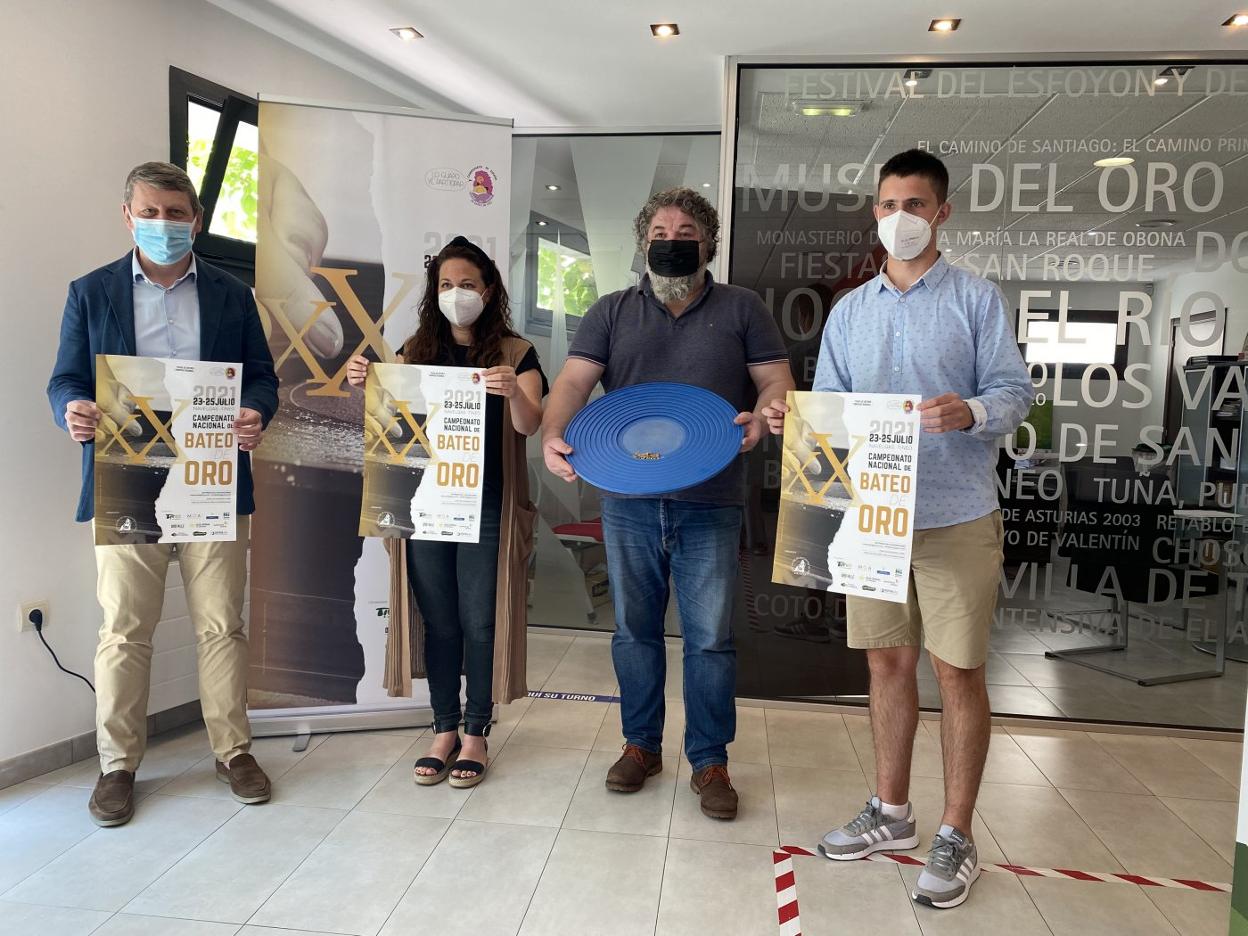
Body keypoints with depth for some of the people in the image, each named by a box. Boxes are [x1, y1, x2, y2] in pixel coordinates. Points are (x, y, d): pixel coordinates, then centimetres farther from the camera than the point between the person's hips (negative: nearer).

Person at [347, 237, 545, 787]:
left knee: (479, 622, 3)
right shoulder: (417, 350, 10)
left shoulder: (514, 353, 1)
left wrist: (513, 393, -32)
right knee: (437, 621, 9)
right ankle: (444, 730, 22)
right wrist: (364, 385, -13)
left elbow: (529, 424, -11)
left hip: (486, 509, -3)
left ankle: (476, 735, 17)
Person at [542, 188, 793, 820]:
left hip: (710, 503, -1)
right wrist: (552, 436, -20)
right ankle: (640, 744, 29)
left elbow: (777, 381, 3)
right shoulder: (612, 312, 11)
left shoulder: (741, 309, 9)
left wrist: (762, 417, -20)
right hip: (628, 501, 2)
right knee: (634, 629, 12)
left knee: (710, 638, 3)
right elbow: (574, 381, 0)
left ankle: (709, 760, 20)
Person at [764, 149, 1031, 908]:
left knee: (958, 670, 3)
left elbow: (1015, 390, -5)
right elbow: (831, 406, 11)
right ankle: (892, 811, 30)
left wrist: (969, 412, -25)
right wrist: (795, 419, -9)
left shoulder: (978, 299, 0)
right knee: (888, 660, 13)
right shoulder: (850, 310, 12)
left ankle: (957, 837, 18)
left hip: (955, 514, -4)